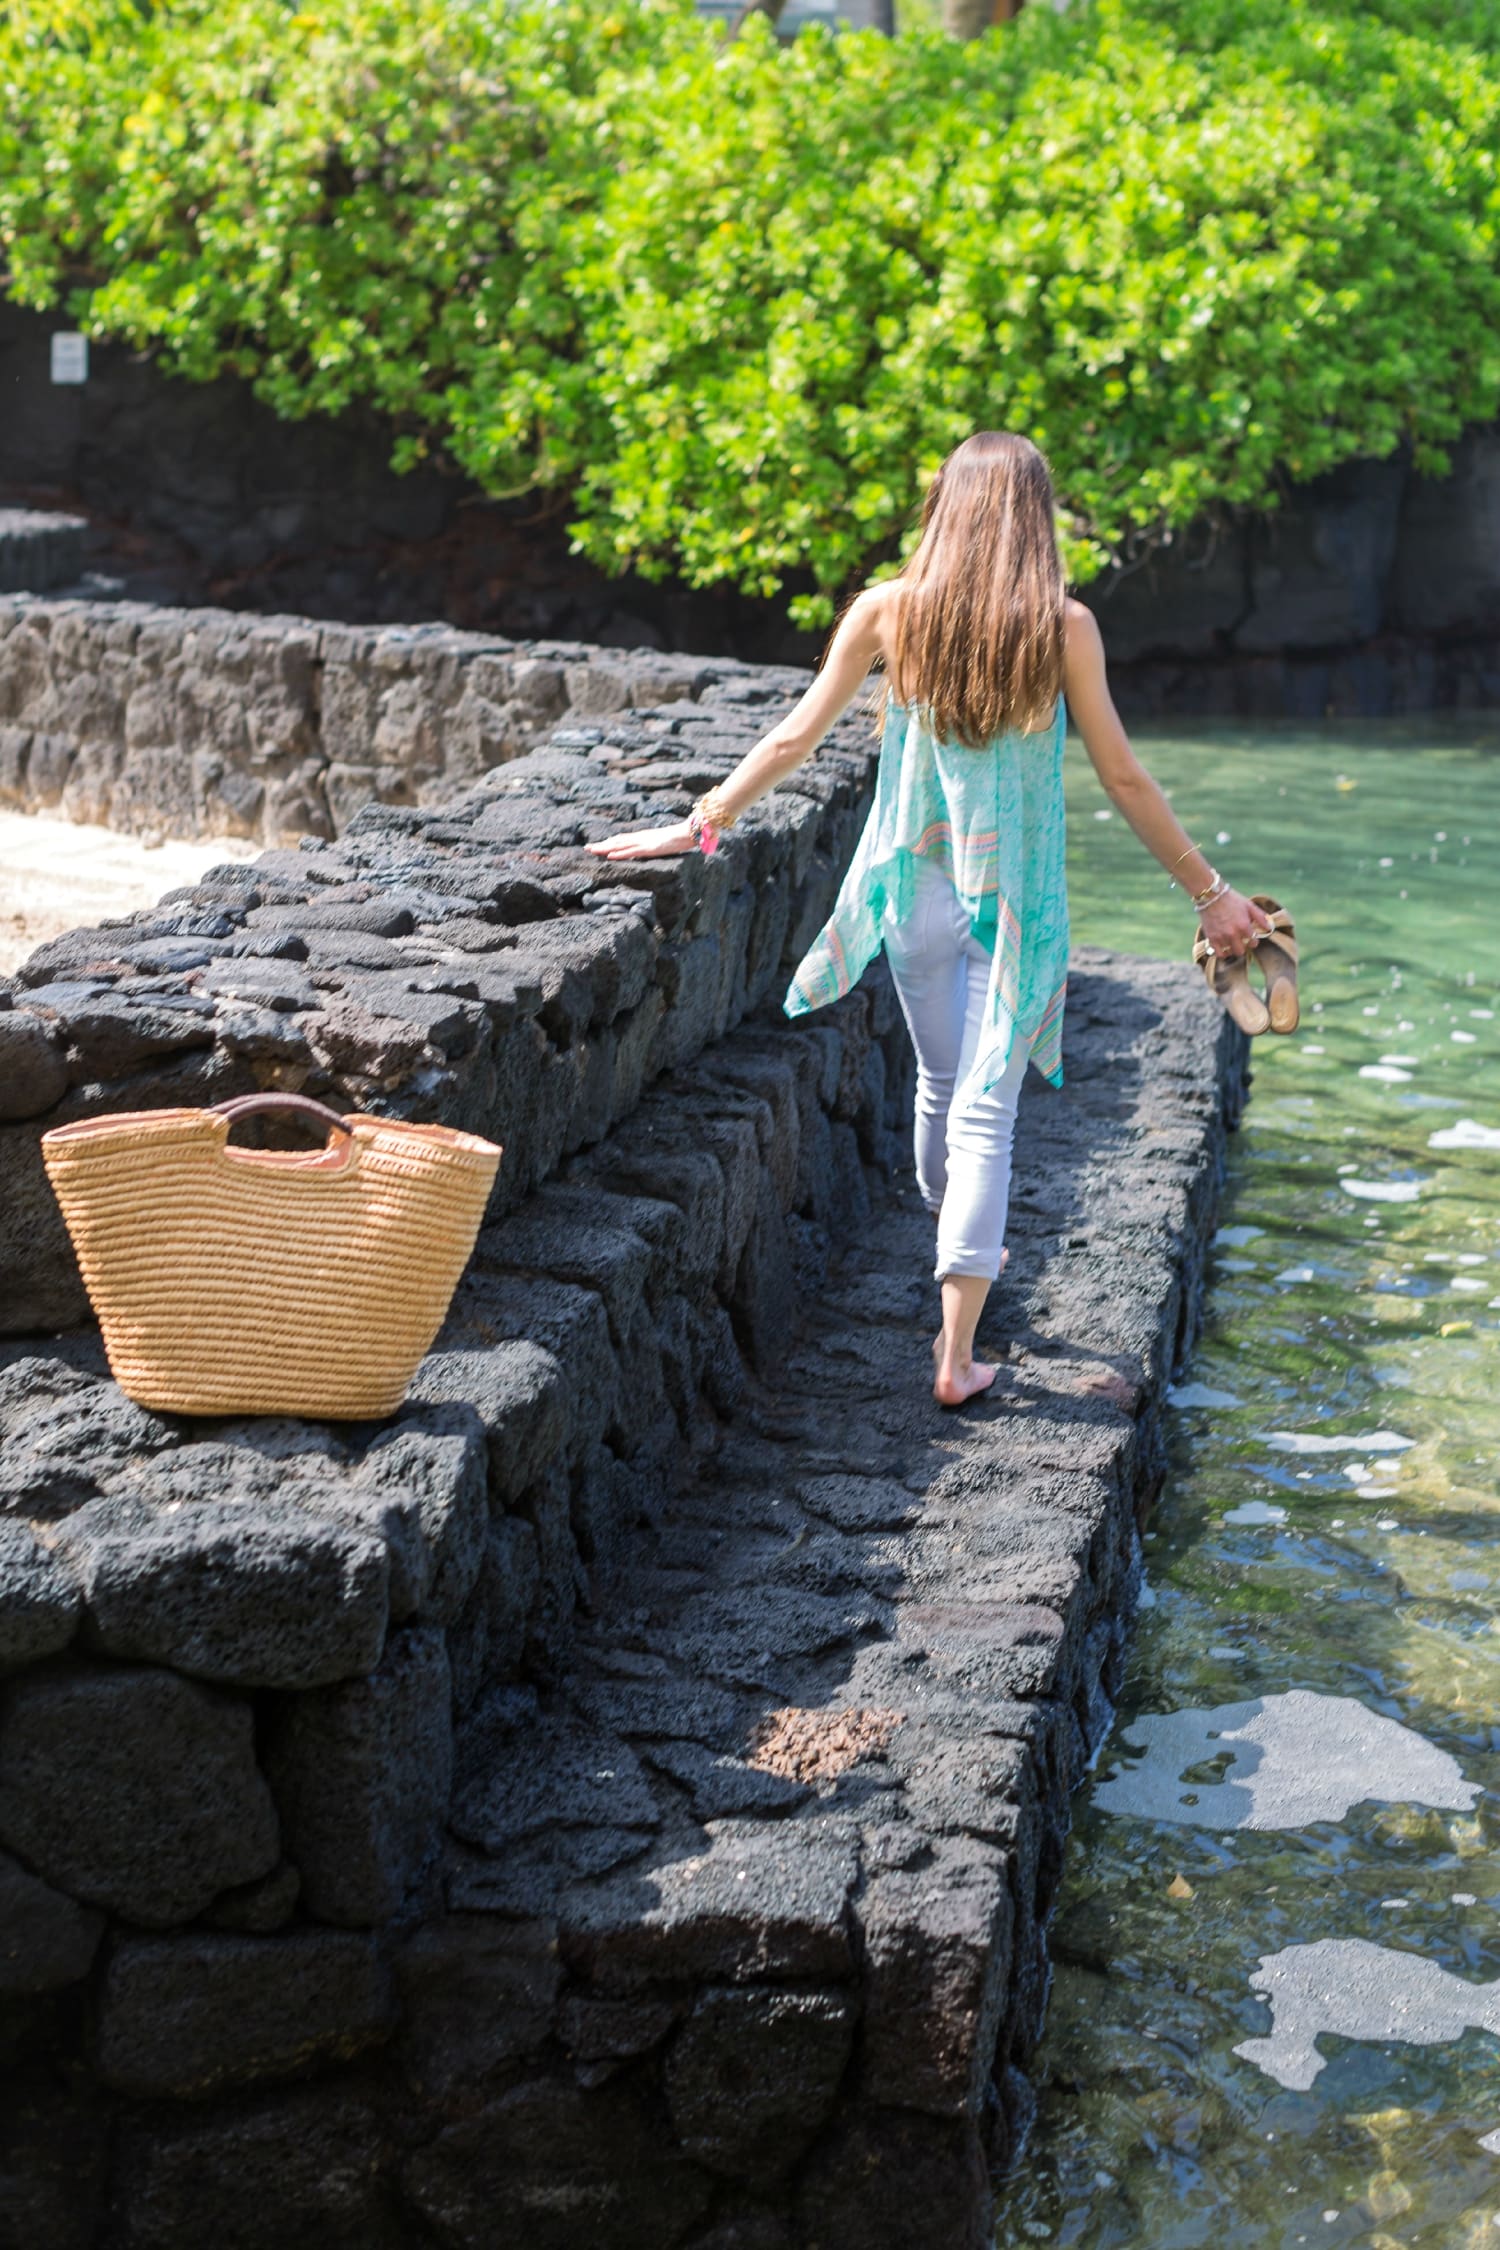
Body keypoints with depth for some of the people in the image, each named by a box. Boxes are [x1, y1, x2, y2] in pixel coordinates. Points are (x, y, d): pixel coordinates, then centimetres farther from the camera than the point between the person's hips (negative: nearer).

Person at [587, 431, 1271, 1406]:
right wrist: (1209, 890, 6)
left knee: (942, 1082, 23)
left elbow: (794, 739, 0)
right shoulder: (1063, 625, -9)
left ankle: (963, 1253, 46)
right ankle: (957, 1355, -5)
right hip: (1016, 902, -3)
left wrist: (699, 824, 11)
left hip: (915, 883, 3)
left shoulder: (888, 611, -4)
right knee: (986, 1109, -2)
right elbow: (1124, 778, -4)